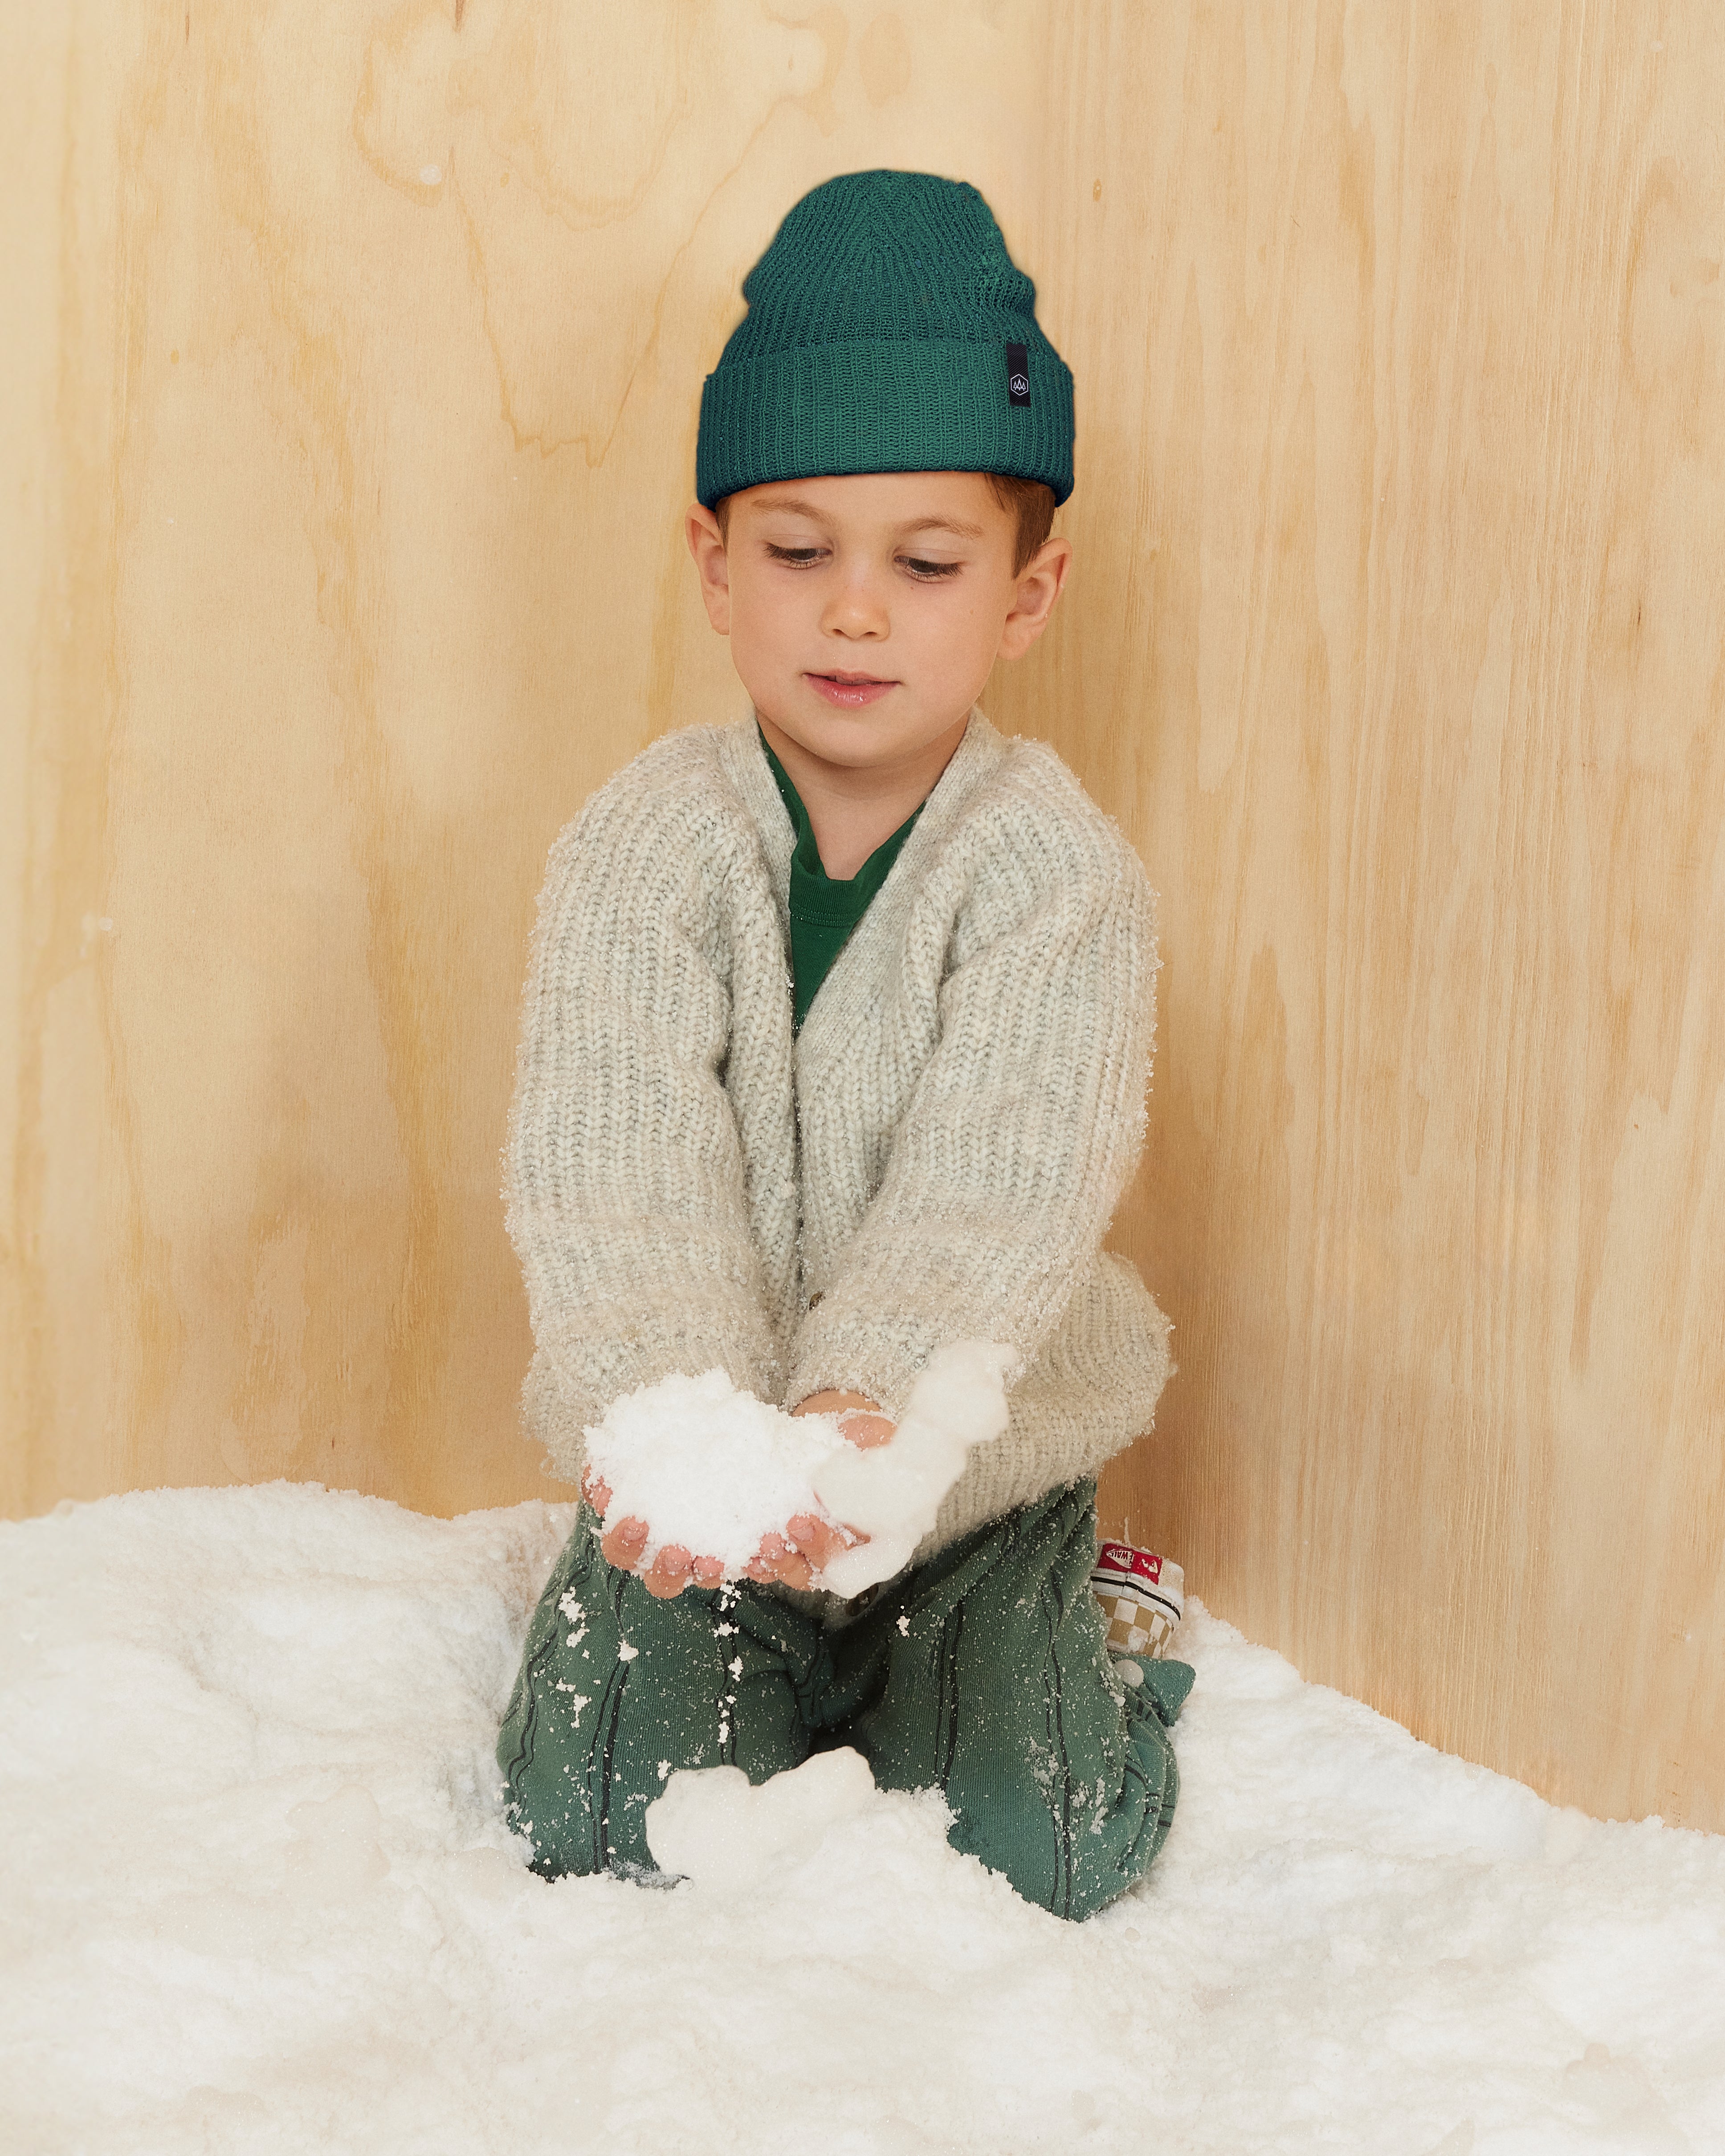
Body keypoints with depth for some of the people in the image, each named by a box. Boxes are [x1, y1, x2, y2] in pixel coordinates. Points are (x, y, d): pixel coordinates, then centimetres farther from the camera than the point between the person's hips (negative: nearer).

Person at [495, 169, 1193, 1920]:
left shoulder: (1060, 872, -14)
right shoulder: (638, 850, -11)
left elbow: (997, 1201, -27)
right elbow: (620, 1186, -23)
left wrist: (857, 1414, -46)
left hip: (969, 1460, -1)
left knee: (1025, 1859, -12)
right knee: (607, 1830, -10)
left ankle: (1094, 1651, 21)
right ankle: (688, 1640, 23)